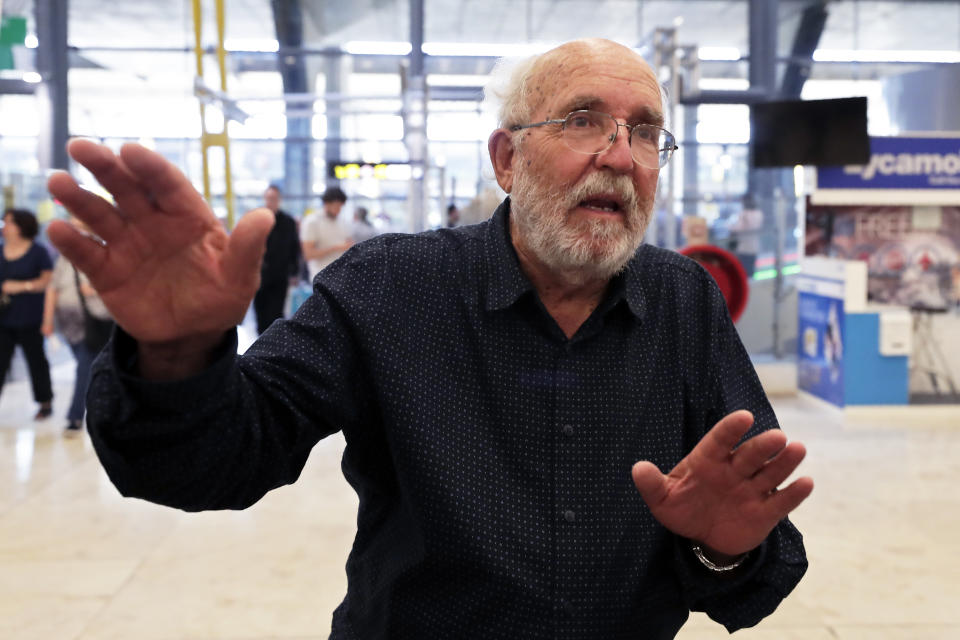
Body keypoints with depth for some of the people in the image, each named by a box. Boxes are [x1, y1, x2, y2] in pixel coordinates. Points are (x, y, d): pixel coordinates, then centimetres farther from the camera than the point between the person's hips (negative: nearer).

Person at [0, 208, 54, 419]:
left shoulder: (38, 251, -3)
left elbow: (49, 280, -8)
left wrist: (22, 286, -18)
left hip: (29, 319, -4)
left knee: (36, 360, 7)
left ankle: (46, 402, 20)